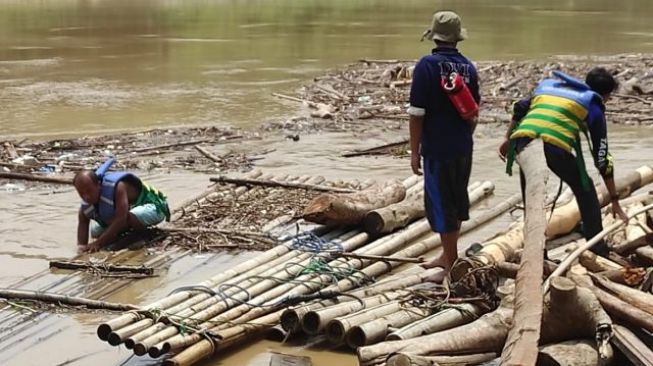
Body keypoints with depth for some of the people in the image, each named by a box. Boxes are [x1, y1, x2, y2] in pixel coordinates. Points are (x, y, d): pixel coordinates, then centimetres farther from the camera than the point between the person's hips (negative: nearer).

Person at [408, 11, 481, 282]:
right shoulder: (468, 67, 5)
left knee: (441, 205, 0)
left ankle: (452, 268, 3)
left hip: (438, 149, -7)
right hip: (464, 148, 7)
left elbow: (417, 113, -14)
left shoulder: (428, 65, -13)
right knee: (457, 201, 18)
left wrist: (415, 151, -8)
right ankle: (448, 256, 34)